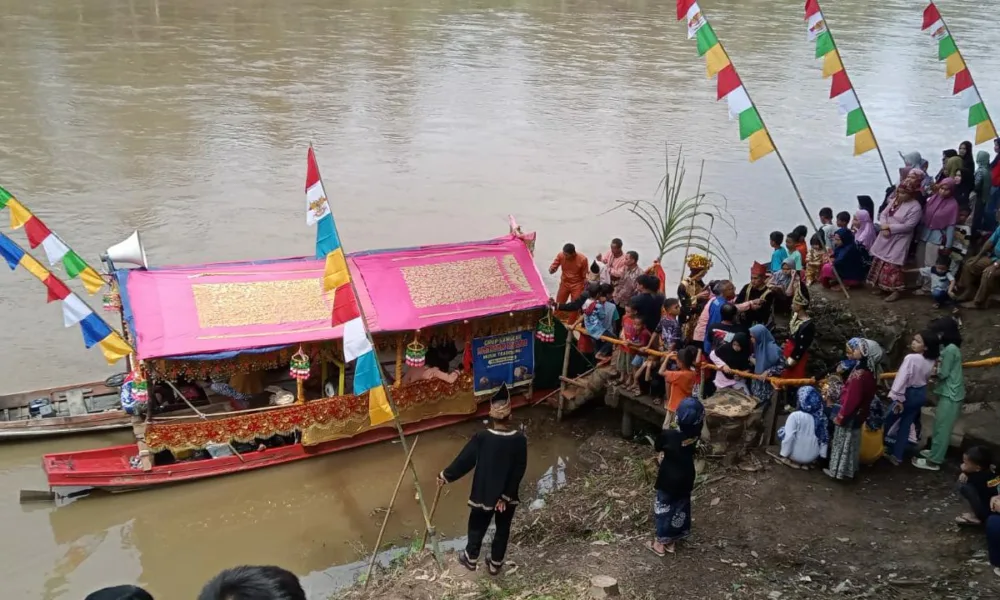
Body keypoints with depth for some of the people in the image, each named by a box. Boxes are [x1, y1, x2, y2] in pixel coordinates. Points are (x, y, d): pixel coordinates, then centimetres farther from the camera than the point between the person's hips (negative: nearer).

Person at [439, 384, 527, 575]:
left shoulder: (482, 437, -21)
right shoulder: (520, 439, -17)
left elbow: (464, 460, -12)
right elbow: (519, 471, -15)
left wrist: (445, 476, 3)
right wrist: (506, 495, -8)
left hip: (484, 493, -1)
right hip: (508, 495, 1)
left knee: (477, 527, 22)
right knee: (503, 530, 22)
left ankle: (471, 559, 40)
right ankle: (495, 564, 35)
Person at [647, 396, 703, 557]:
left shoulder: (668, 435, -29)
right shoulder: (696, 434, -19)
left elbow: (657, 448, -8)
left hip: (668, 480, -4)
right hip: (686, 479, 4)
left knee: (664, 509, 15)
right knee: (680, 509, 21)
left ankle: (660, 543, 30)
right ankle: (672, 541, 37)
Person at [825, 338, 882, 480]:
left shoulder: (859, 375, -31)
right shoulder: (870, 372, -1)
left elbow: (851, 400, -25)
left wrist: (840, 416, -16)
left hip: (850, 415, -9)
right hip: (859, 414, 9)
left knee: (844, 442, 7)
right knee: (851, 442, 22)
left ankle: (839, 470, 19)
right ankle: (850, 468, 35)